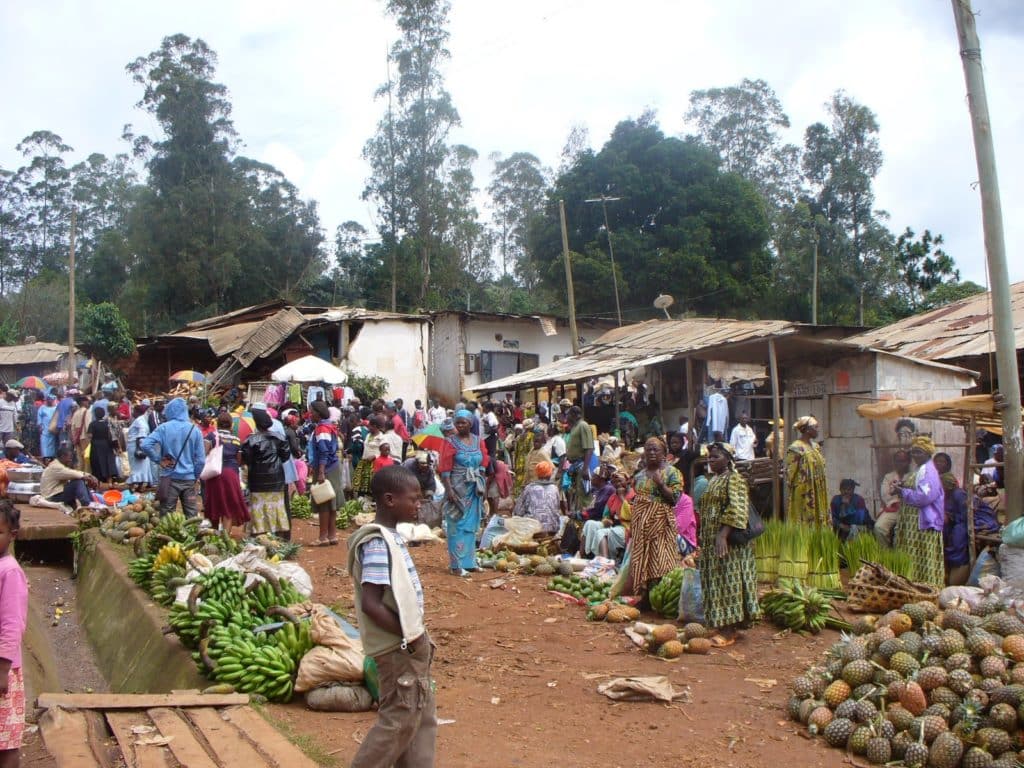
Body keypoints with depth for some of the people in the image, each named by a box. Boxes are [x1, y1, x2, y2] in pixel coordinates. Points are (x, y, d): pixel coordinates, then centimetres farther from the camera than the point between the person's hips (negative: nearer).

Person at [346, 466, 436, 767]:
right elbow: (371, 604, -27)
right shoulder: (378, 543, -22)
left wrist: (416, 635, 9)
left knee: (423, 716, 15)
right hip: (398, 647, -9)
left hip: (411, 643, 9)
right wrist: (408, 635, -18)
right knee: (400, 720, 1)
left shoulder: (391, 536, 7)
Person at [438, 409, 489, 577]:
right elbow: (445, 468, -11)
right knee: (457, 526, -3)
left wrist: (481, 486, 6)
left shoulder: (478, 441, 7)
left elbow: (483, 465, 11)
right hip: (457, 488, -5)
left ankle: (469, 561, 23)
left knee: (471, 525, 12)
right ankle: (456, 565, 0)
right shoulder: (451, 442, -7)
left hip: (474, 489, 5)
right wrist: (449, 489, -19)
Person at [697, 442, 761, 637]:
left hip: (726, 541, -9)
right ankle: (721, 624, 15)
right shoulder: (713, 480, 17)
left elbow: (736, 510, -21)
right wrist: (702, 540, 21)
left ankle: (729, 630, -2)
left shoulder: (733, 479, -10)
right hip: (710, 540, 9)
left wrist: (723, 535, -30)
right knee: (715, 581, 9)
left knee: (727, 579, -6)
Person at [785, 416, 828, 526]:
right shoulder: (796, 448, -13)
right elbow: (790, 473, -14)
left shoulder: (815, 446, 13)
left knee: (819, 520, 9)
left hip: (817, 494, 8)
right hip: (802, 495, -8)